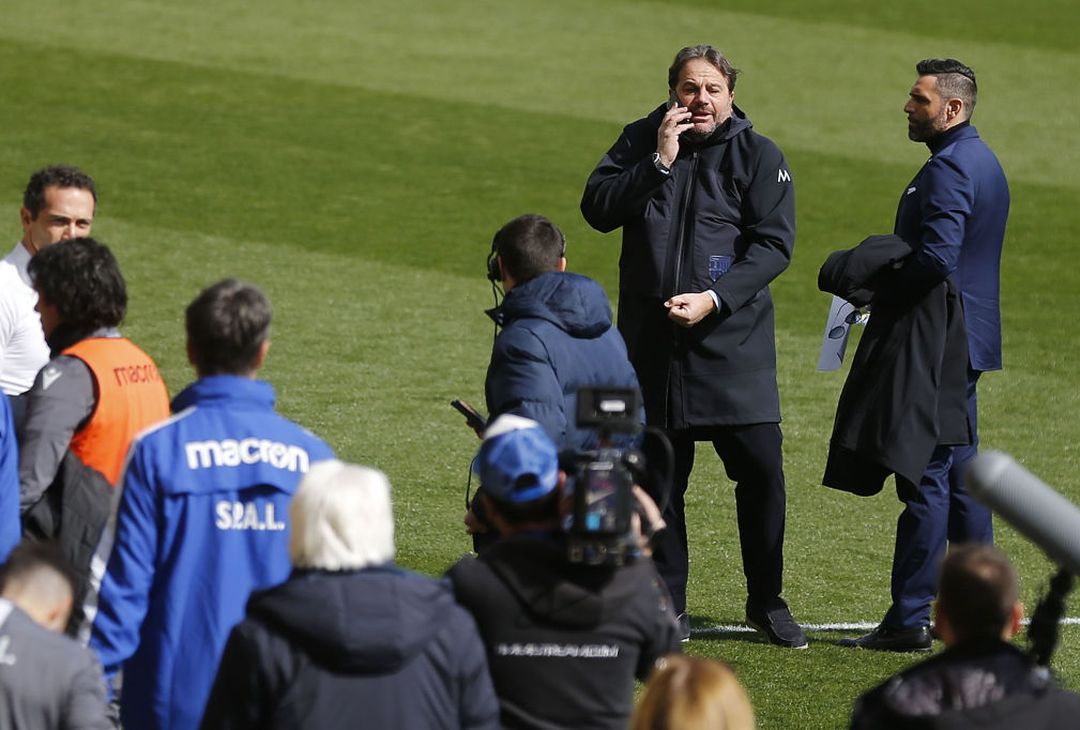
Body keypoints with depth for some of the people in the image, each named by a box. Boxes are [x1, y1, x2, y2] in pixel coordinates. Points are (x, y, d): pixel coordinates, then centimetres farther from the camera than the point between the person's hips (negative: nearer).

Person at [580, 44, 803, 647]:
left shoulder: (759, 156, 0)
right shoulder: (642, 142, 7)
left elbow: (774, 245, -8)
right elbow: (598, 208, -4)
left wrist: (714, 298, -19)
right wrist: (660, 163, -14)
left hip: (734, 339, -2)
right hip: (652, 339, 2)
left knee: (761, 467, -6)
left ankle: (768, 603, 8)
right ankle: (666, 607, 16)